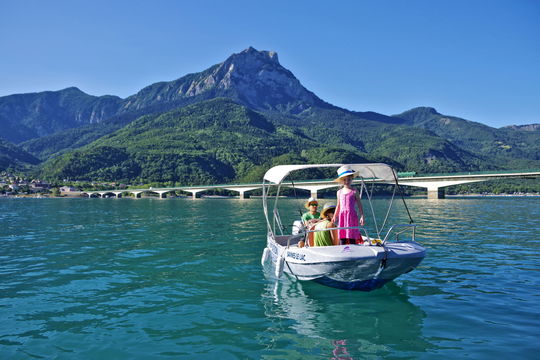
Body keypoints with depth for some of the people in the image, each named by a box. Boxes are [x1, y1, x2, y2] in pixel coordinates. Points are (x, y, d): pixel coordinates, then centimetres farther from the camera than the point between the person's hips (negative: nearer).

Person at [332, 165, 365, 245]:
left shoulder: (354, 192, 0)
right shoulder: (339, 192, 11)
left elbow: (359, 205, 2)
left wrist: (362, 216, -6)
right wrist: (334, 217, 20)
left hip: (352, 215, -4)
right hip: (342, 216, 4)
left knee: (352, 238, -3)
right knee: (342, 236, 3)